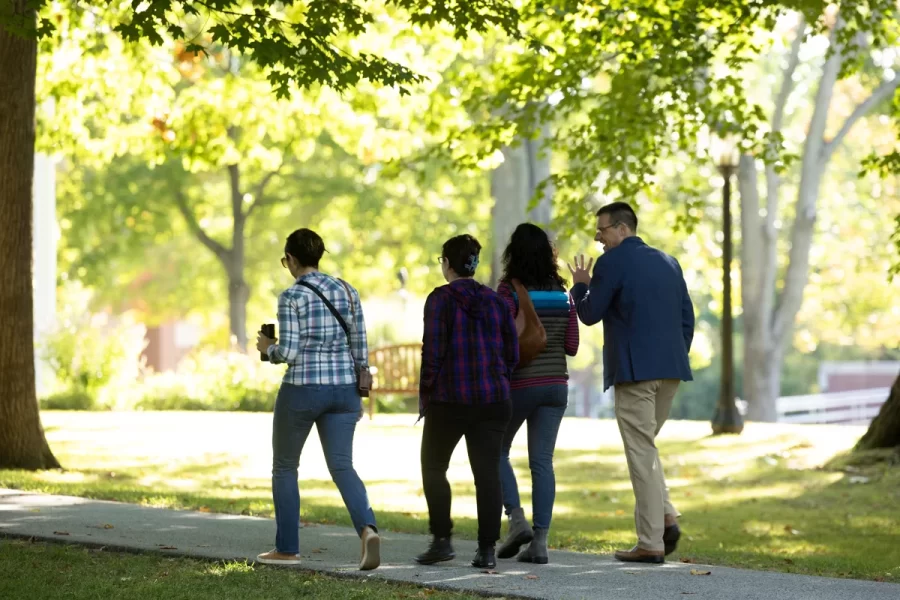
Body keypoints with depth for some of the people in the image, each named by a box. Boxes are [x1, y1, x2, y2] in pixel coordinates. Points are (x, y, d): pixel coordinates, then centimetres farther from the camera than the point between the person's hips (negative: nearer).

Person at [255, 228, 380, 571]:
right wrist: (357, 394, 14)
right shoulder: (346, 291, 6)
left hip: (301, 390, -4)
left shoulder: (291, 297, -11)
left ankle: (287, 548, 17)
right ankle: (367, 529, -26)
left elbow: (289, 353, -15)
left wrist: (268, 348, 7)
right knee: (341, 466, 0)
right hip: (342, 389, 5)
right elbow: (359, 347, 7)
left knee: (284, 465, 14)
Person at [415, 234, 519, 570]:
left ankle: (442, 540, 2)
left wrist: (425, 394, -2)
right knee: (487, 473, 2)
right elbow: (512, 353, 9)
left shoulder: (441, 300, -7)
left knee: (433, 468, 11)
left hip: (448, 402, -4)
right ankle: (487, 550, -2)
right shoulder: (496, 301, 8)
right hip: (492, 401, 4)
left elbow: (432, 352, -11)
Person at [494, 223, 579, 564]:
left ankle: (517, 520, -1)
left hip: (519, 383, -4)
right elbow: (571, 345, 6)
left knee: (497, 451, 14)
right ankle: (540, 541, -2)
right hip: (555, 384, 4)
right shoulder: (562, 293, 4)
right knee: (542, 461, 4)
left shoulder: (510, 290, -10)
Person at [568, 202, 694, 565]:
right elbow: (687, 317, 14)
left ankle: (651, 543, -4)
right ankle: (665, 517, 3)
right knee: (645, 447, 20)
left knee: (641, 453, -3)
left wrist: (580, 285, 14)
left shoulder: (612, 262, -5)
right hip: (670, 370, 7)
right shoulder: (668, 262, 15)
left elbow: (589, 315, -3)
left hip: (634, 371, -7)